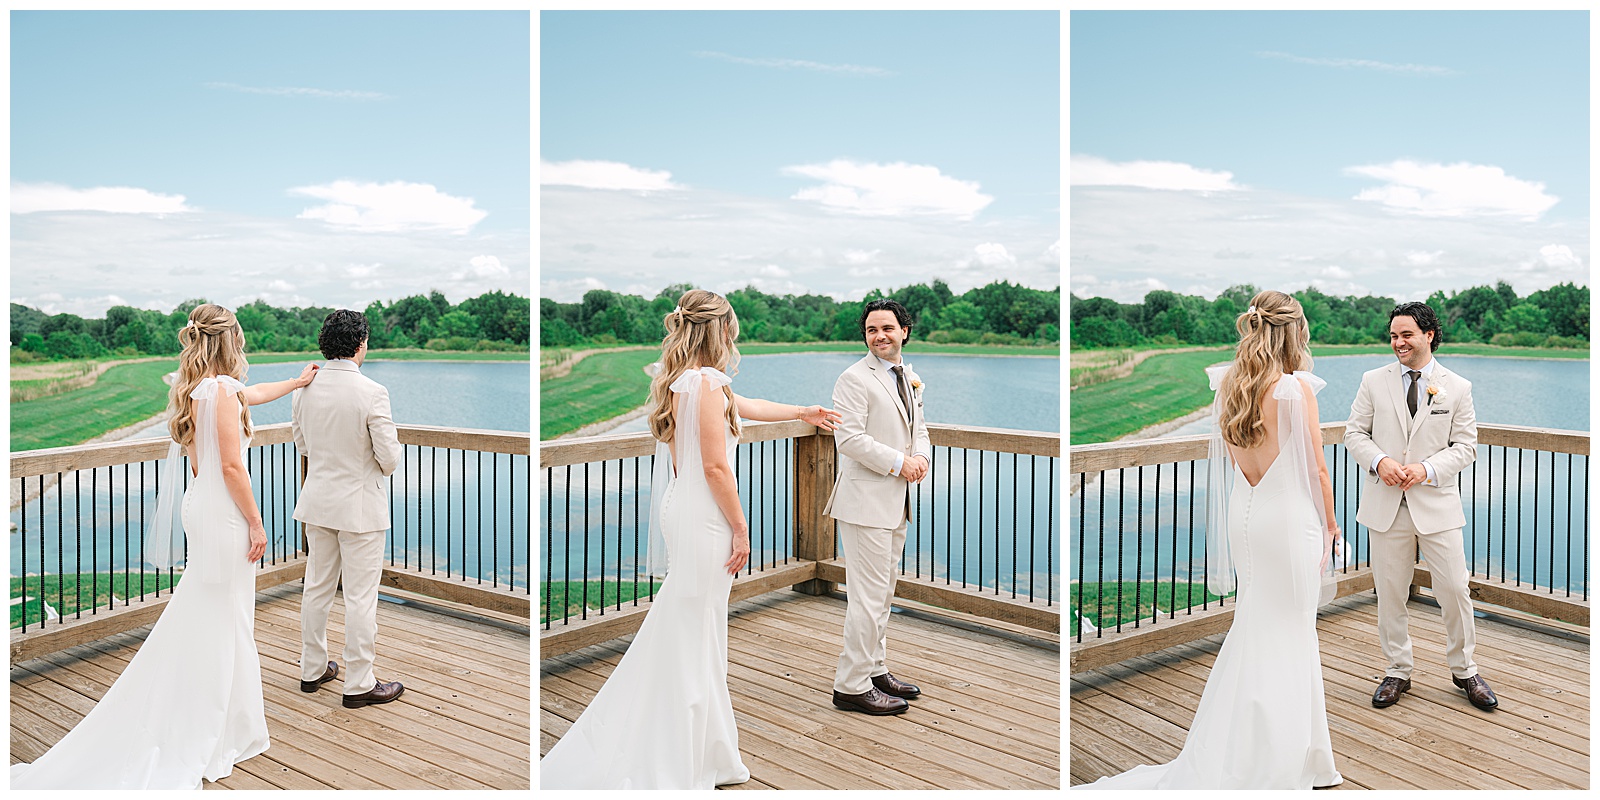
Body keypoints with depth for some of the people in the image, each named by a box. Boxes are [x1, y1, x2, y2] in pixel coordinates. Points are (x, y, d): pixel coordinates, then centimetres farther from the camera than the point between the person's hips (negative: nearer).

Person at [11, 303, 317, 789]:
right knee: (226, 624, 0)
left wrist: (295, 382, 44)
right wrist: (255, 523, -13)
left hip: (199, 508, 9)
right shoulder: (223, 389, -17)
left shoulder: (194, 389, 10)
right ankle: (226, 734, 10)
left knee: (196, 620, 16)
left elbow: (252, 394, 30)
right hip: (224, 514, -9)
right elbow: (232, 466, -20)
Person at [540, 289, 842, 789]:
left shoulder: (680, 381, 11)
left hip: (680, 509, 9)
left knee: (684, 630, 17)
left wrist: (803, 412, 39)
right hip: (703, 520, -9)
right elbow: (716, 467, -20)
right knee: (694, 634, 1)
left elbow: (745, 405, 27)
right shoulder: (707, 382, -17)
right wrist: (740, 528, -11)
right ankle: (685, 762, 12)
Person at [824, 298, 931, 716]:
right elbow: (848, 438, -19)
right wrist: (899, 463, -17)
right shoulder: (854, 379, -11)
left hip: (896, 502, 9)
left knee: (883, 591, 16)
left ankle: (875, 669, 28)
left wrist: (922, 457, -1)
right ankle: (852, 685, 2)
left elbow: (918, 427, 21)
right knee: (869, 595, -7)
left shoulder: (909, 377, 16)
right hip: (866, 500, -8)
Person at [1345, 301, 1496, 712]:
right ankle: (1397, 671, 22)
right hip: (1386, 504, 1)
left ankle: (1464, 671, 23)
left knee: (1455, 590, 3)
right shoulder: (1374, 381, 4)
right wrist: (1379, 461, -14)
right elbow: (1355, 434, 5)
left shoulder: (1457, 388, 2)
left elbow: (1465, 447, 1)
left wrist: (1426, 469, -15)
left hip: (1436, 504, -1)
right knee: (1390, 594, 7)